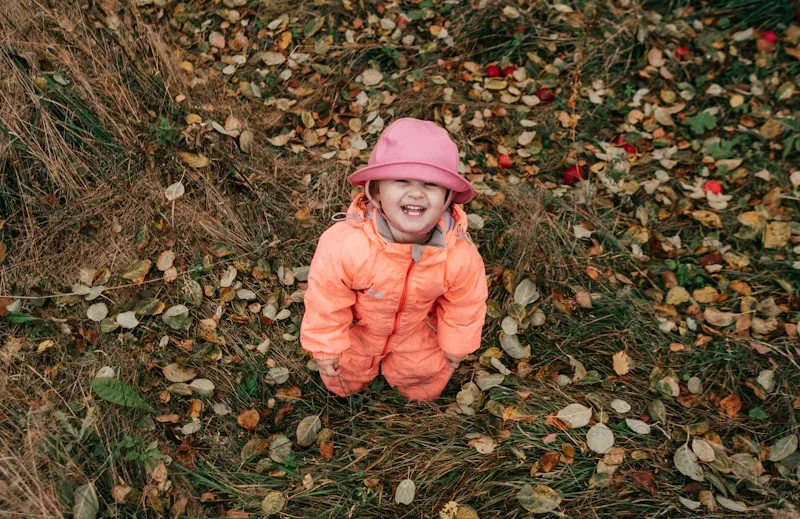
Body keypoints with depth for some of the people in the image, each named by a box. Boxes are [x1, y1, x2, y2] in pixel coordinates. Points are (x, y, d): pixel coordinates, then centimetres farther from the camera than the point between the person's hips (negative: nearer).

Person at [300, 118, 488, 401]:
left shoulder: (461, 254, -36)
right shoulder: (345, 244, -43)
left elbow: (464, 306, -14)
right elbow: (327, 299, -24)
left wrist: (455, 347, 2)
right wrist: (326, 347, -10)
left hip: (416, 332, 1)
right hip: (357, 328, -1)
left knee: (424, 388, 25)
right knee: (345, 383, 27)